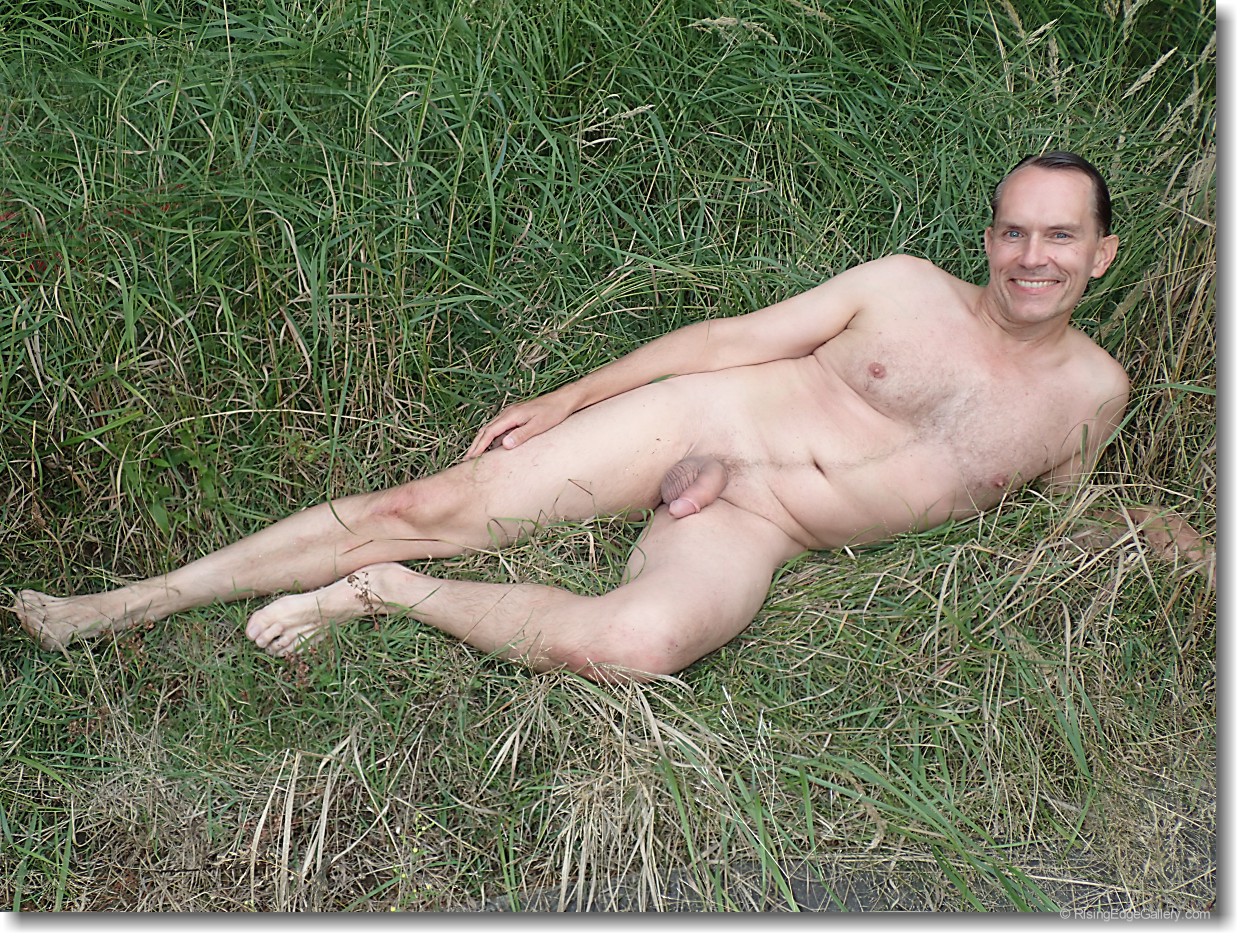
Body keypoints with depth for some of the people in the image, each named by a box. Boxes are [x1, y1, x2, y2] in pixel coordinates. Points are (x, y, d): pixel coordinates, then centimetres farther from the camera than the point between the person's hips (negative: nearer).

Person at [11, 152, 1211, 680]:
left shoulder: (1091, 389, 7)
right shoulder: (906, 287, 2)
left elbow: (1056, 499, 27)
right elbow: (734, 337, 2)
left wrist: (1150, 534, 7)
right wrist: (561, 398, 0)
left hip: (750, 534, 0)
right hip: (688, 426, 1)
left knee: (638, 638, -35)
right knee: (431, 506, -12)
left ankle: (383, 594, -10)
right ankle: (120, 606, 1)